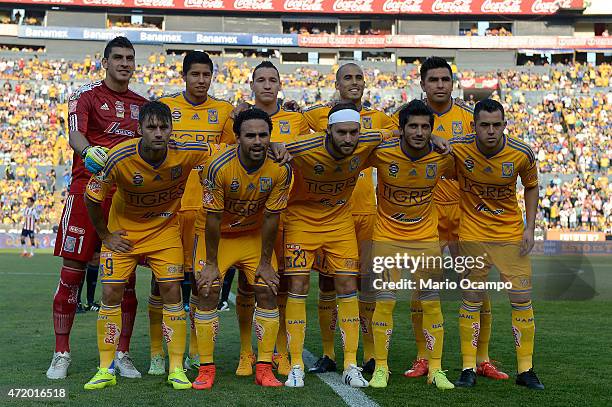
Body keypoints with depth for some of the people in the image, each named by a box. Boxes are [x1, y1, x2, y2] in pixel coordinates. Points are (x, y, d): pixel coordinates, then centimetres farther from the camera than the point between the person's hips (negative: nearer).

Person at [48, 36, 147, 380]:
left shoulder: (142, 104, 18)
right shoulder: (87, 96, 5)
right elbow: (75, 134, -12)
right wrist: (88, 150, -34)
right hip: (88, 188, -3)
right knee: (73, 272, -3)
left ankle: (122, 355, 13)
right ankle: (61, 354, 8)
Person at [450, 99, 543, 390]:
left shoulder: (522, 154, -13)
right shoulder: (457, 148, -17)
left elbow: (531, 186, 4)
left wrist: (530, 228, -2)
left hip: (511, 234, 1)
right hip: (472, 234, -1)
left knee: (522, 299, 0)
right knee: (471, 300, 2)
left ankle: (525, 369, 13)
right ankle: (468, 369, 13)